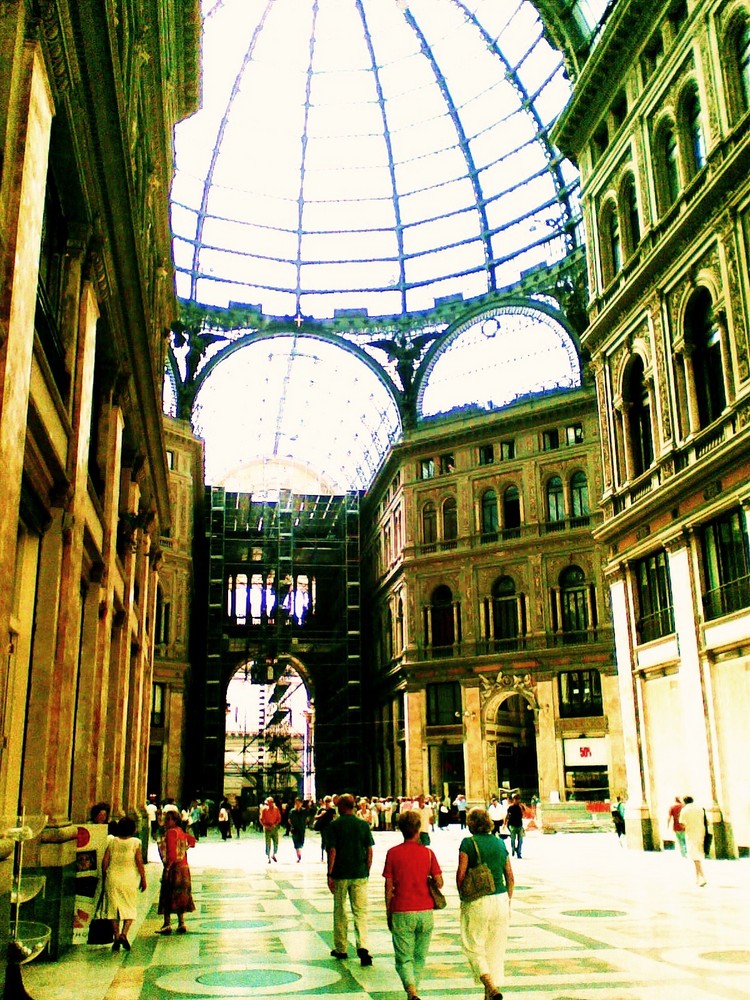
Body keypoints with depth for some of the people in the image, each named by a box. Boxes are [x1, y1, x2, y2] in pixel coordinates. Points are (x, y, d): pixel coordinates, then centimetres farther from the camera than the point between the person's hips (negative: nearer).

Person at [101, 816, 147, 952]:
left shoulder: (112, 841, 0)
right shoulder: (135, 842, -5)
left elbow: (105, 861, 1)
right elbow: (139, 863, -5)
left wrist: (104, 877, 14)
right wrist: (143, 879, 4)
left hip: (112, 878, 2)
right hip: (129, 879, -2)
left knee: (113, 908, 11)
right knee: (130, 908, 7)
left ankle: (116, 936, 9)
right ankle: (124, 933, -12)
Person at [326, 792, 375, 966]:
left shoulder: (334, 826, -6)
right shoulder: (364, 825, 2)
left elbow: (332, 851, -10)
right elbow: (369, 851, 3)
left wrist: (329, 875, -5)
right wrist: (367, 872, 13)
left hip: (340, 875, -2)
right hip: (360, 874, 2)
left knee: (340, 913, 13)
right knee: (360, 912, 2)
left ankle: (341, 949, 21)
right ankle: (363, 946, -15)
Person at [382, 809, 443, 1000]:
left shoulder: (393, 853, -4)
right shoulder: (428, 852, -2)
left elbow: (388, 886, -2)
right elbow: (439, 883, -1)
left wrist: (388, 913, 8)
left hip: (401, 913, -1)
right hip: (425, 912, 2)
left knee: (404, 958, 3)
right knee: (419, 957, 18)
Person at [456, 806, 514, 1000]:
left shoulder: (468, 843, -8)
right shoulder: (500, 843, 6)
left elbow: (461, 875, -11)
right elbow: (510, 878, 9)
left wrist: (463, 897, 4)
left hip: (477, 903, -4)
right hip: (500, 900, 4)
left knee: (474, 947, 8)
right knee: (496, 949, 15)